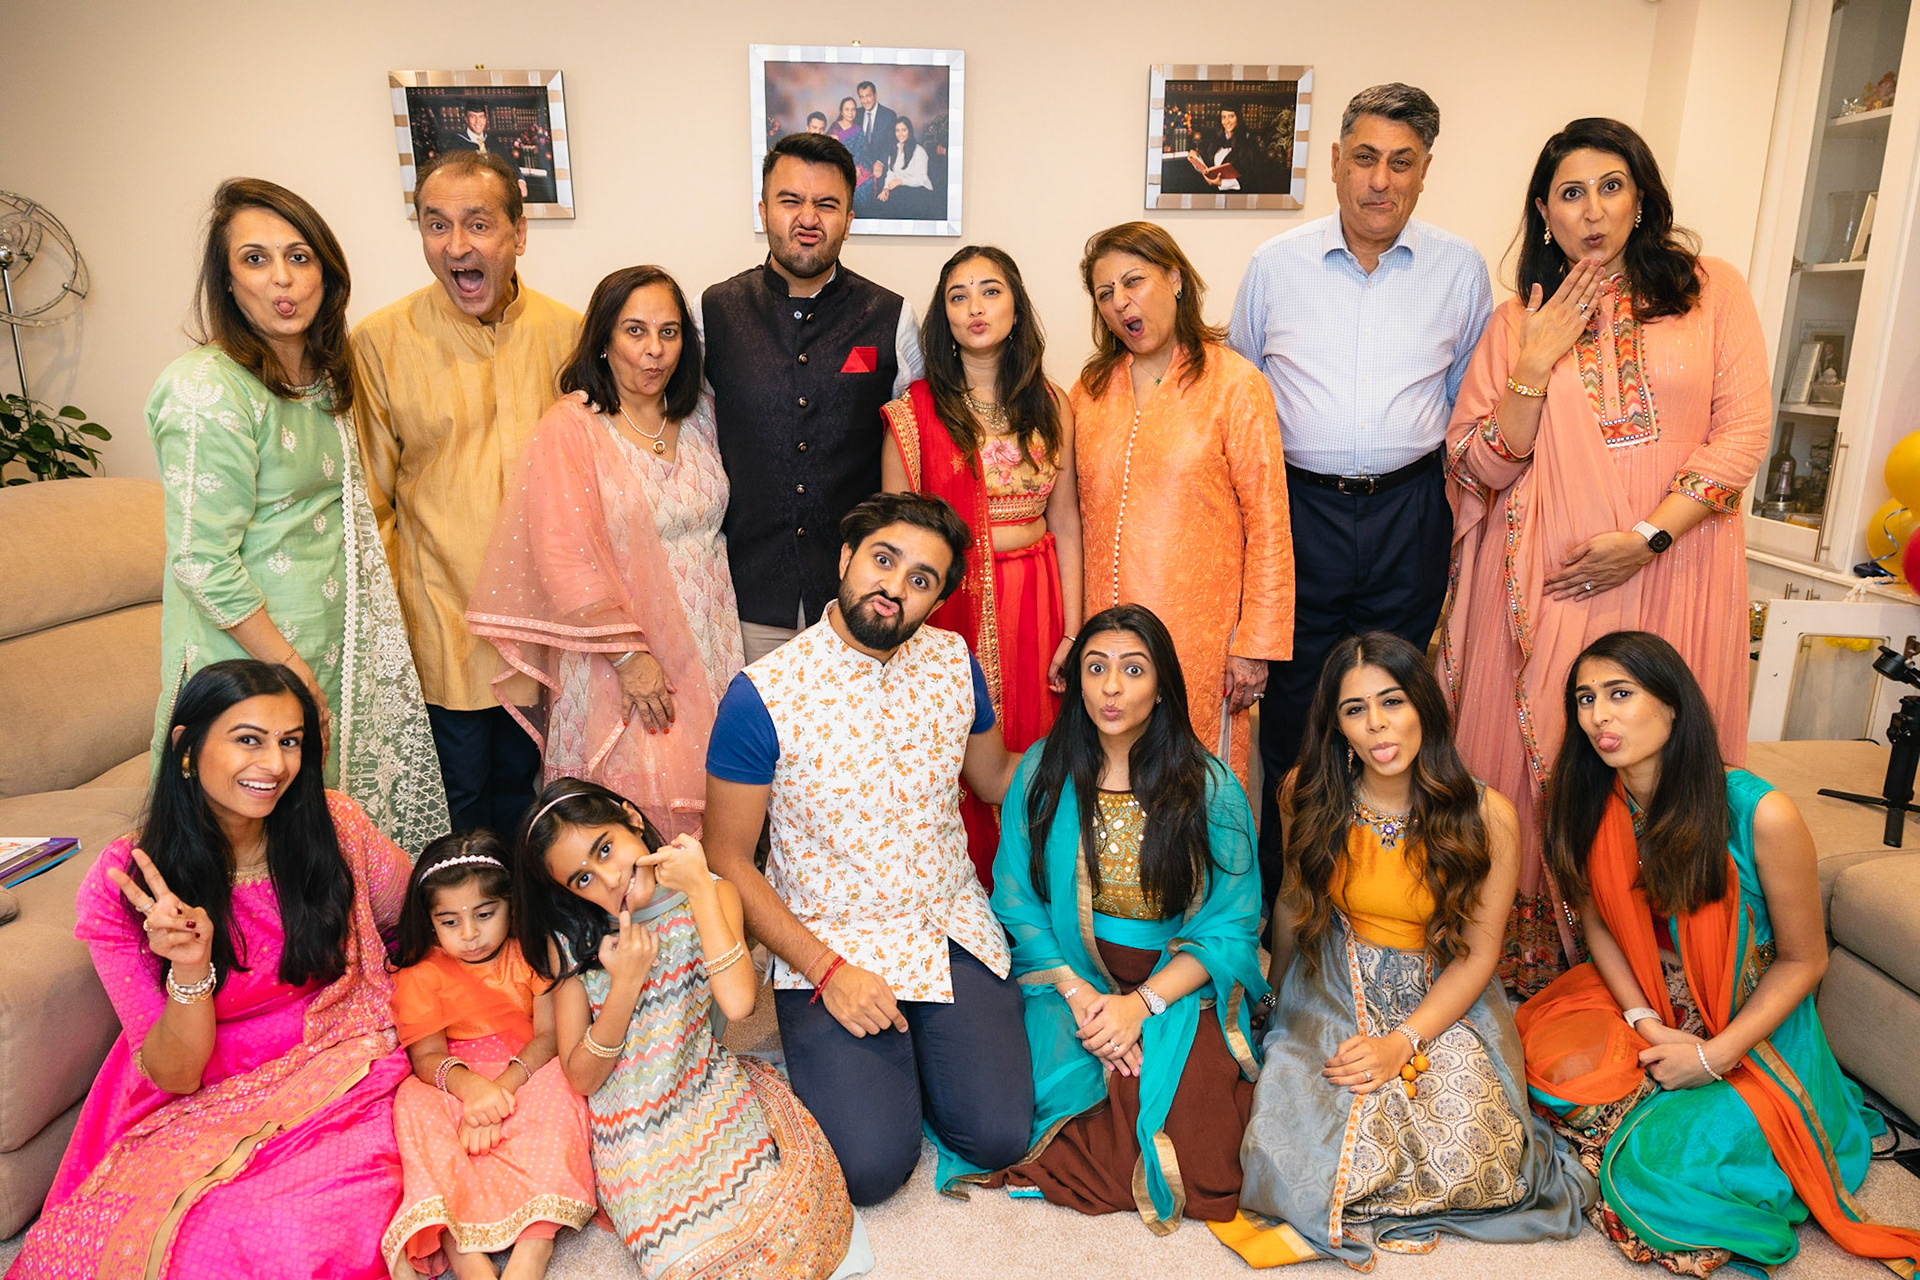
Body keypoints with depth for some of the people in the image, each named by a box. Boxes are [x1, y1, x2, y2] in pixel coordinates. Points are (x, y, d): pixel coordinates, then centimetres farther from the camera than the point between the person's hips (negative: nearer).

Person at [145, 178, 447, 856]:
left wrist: (384, 616, 11)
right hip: (253, 659, -8)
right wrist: (294, 673, -18)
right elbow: (203, 564, -20)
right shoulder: (209, 390, -18)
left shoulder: (320, 375, 8)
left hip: (337, 645, 8)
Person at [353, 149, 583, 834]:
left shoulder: (566, 333, 0)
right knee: (458, 793, 11)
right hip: (444, 623, -3)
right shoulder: (380, 342, -8)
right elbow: (369, 502, -2)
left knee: (520, 781, 20)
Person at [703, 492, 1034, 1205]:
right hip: (826, 941, -3)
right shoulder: (764, 694, -14)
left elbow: (995, 779, 17)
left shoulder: (953, 661, 0)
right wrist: (827, 970, -15)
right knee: (872, 1166, -16)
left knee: (999, 1137, -8)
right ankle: (837, 1055, 16)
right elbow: (728, 860, -9)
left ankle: (914, 1049, 21)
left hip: (951, 925, 4)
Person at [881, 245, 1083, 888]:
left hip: (1033, 605, 2)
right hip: (948, 602, -2)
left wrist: (1072, 632, 1)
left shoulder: (1051, 406, 7)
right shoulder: (914, 412, 0)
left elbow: (1065, 525, 6)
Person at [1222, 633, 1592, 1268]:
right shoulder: (1309, 796, -9)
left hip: (1443, 999, 0)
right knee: (1290, 1149, -23)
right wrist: (1278, 986, 20)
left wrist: (1402, 1043, -19)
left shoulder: (1486, 817, -14)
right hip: (1334, 993, 1)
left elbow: (1477, 954, -8)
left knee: (1458, 1160, -22)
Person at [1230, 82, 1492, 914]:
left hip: (1409, 511, 1)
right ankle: (1279, 891, 19)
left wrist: (1460, 498, 11)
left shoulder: (1460, 270, 5)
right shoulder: (1275, 265, 4)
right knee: (1292, 698, 5)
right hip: (1299, 508, 0)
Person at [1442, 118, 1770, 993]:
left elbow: (1743, 432, -1)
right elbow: (1482, 469, 2)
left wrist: (1646, 536, -12)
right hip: (1547, 581, 1)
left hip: (1671, 573, 0)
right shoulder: (1518, 322, 8)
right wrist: (1538, 362, -8)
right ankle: (1531, 958, 16)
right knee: (1539, 754, 2)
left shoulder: (1711, 291, 6)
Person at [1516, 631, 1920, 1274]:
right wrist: (1643, 1021, -13)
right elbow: (1597, 922, 2)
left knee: (1665, 1162, -21)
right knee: (1557, 1064, -23)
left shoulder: (1762, 816, -23)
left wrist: (1714, 1056, -17)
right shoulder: (1595, 805, -9)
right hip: (1642, 1002, 4)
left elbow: (1803, 960, -11)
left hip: (1751, 1028, -4)